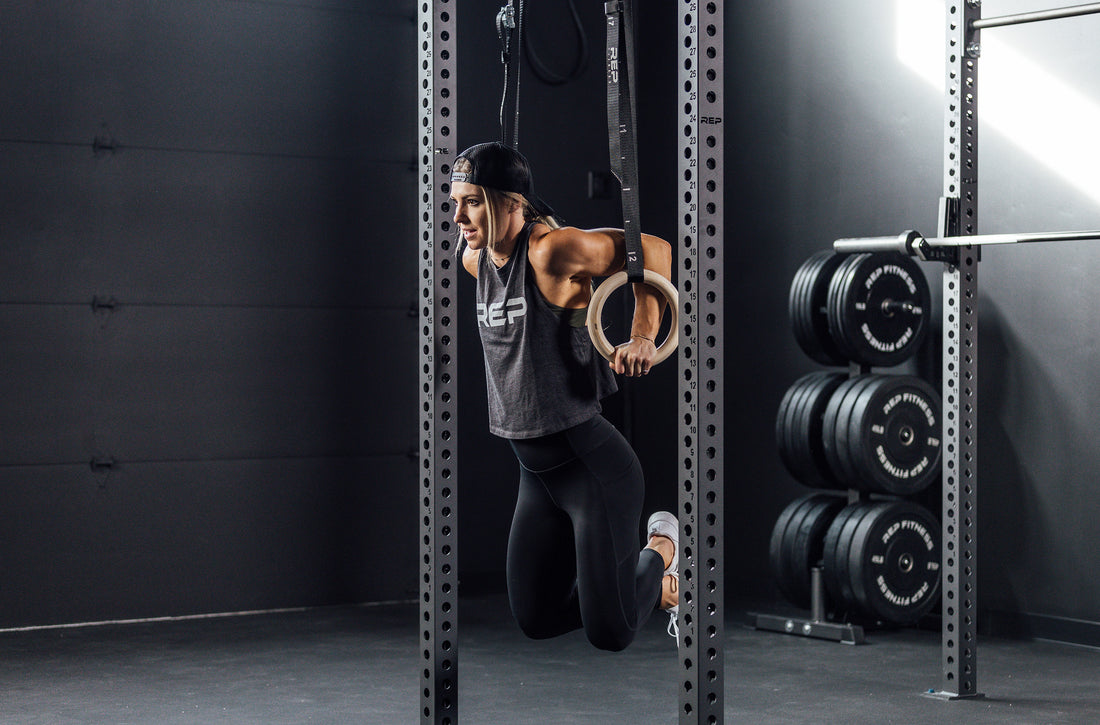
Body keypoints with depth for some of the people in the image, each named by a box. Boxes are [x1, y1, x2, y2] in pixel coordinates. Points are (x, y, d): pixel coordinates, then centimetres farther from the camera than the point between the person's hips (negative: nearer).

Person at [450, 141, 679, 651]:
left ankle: (662, 549, 23)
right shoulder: (475, 260, 5)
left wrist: (643, 337, -18)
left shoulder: (551, 250, -19)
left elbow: (654, 251, -15)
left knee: (609, 634, -5)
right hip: (536, 473, 8)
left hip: (593, 465, -8)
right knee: (536, 621, 15)